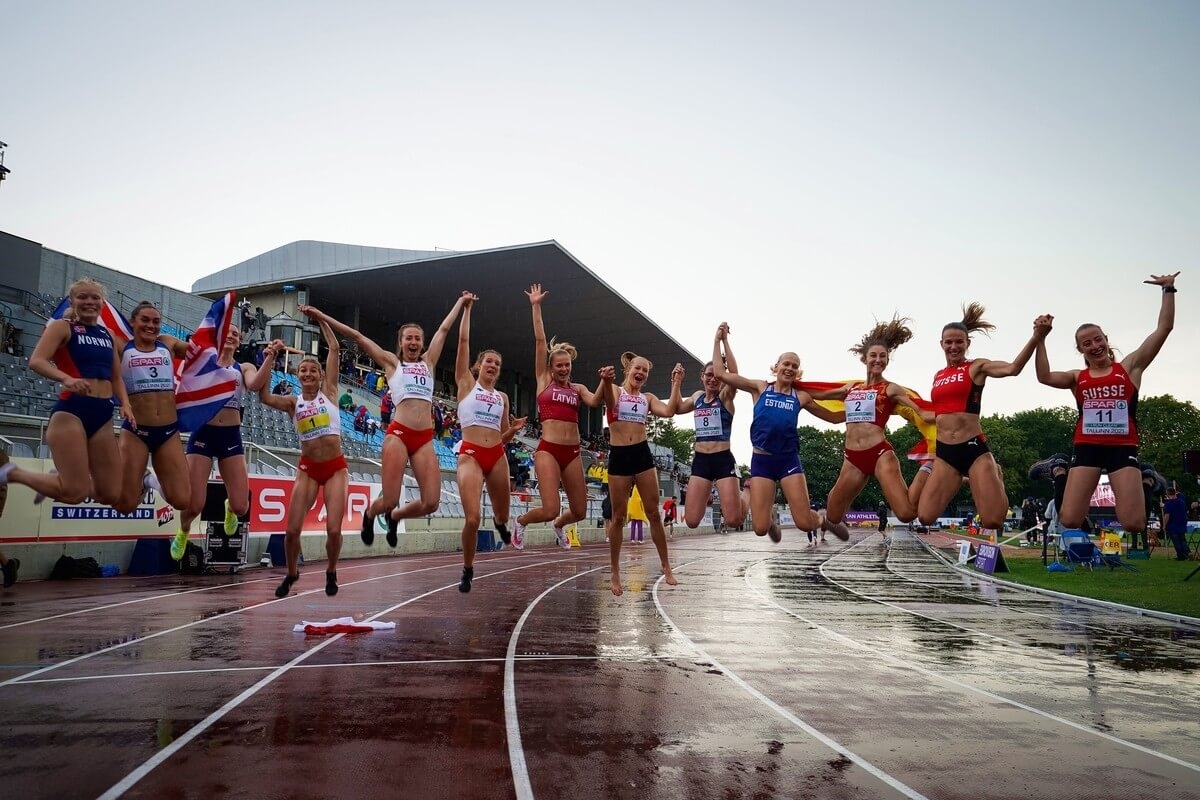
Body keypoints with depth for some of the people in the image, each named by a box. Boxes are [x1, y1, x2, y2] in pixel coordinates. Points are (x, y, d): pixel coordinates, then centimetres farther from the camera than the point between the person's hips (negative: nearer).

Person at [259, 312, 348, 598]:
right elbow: (264, 397, -15)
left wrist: (320, 318, 1)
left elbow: (334, 348, -1)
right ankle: (292, 573, 23)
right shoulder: (293, 402, 5)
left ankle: (331, 572, 20)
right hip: (307, 468, 2)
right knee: (292, 530, -5)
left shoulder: (328, 392, 2)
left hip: (335, 467, -2)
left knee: (334, 529, -9)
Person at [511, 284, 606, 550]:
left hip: (573, 452, 4)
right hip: (548, 450, -4)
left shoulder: (578, 388, 15)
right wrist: (535, 307, 1)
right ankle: (521, 521, 20)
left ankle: (559, 526, 45)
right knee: (550, 510, -14)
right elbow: (540, 341, 3)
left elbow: (594, 402, -5)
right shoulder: (544, 381, 6)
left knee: (579, 512, 9)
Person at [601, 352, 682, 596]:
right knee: (619, 517, 2)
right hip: (619, 456, -3)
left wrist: (676, 383, -4)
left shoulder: (648, 398, 14)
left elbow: (668, 411, -4)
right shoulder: (615, 390, 4)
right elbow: (610, 401, -21)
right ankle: (615, 574, 12)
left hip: (642, 454, 3)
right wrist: (606, 381, -42)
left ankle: (666, 567, 15)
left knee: (654, 514, 4)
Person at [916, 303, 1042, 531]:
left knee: (993, 521, -11)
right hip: (944, 452, 4)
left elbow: (1012, 368, -18)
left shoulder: (977, 367, 2)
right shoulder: (938, 376, 17)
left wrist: (1036, 336, -29)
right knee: (925, 517, -9)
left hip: (973, 447, -4)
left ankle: (995, 475, 21)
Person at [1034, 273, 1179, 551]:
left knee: (1133, 523, -15)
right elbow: (1044, 377, -6)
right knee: (1069, 520, -11)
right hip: (1086, 448, 1)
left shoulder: (1130, 367, 12)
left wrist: (1168, 290, 5)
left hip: (1123, 448, -1)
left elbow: (1164, 328, 7)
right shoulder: (1077, 378, 14)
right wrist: (1040, 339, -10)